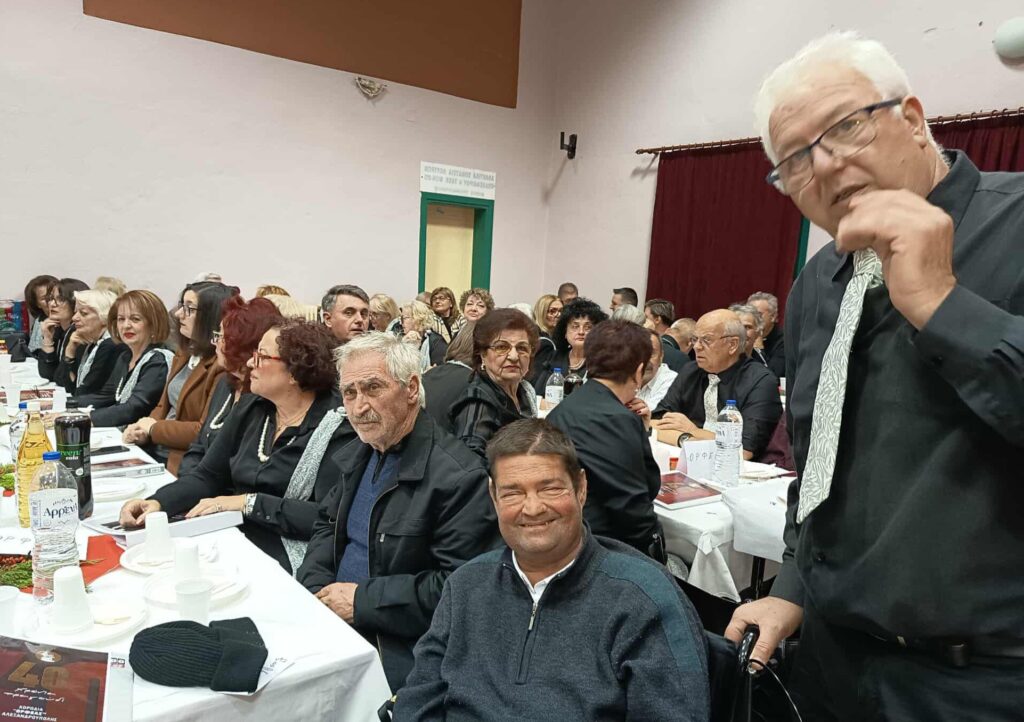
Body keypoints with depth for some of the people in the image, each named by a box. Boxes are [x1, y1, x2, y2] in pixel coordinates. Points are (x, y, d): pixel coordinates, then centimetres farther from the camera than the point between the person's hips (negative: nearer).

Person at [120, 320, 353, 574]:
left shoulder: (336, 426, -14)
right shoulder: (250, 408, 8)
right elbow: (207, 476, 10)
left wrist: (249, 503, -20)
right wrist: (157, 502, -8)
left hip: (284, 558, -6)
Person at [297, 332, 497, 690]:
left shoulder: (458, 475, -19)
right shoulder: (357, 455, 8)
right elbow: (327, 526, 18)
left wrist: (363, 600, -18)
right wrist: (315, 591, -1)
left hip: (396, 646, -7)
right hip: (329, 621, 8)